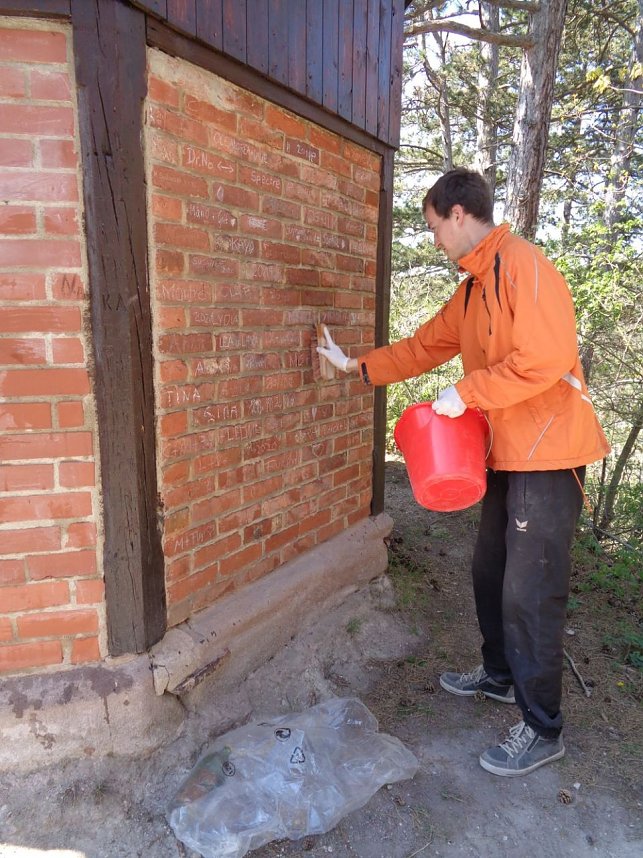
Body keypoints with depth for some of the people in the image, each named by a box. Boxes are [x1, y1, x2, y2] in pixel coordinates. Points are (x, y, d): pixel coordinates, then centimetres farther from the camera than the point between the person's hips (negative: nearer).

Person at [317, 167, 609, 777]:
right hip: (507, 455, 9)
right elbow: (424, 347, 21)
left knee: (529, 591, -3)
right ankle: (500, 676, 38)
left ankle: (542, 729, 14)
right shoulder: (473, 288, 15)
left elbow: (544, 360, -25)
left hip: (546, 455, -9)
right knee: (489, 571, 17)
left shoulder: (524, 268, -14)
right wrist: (356, 366, 22)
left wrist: (465, 393, -17)